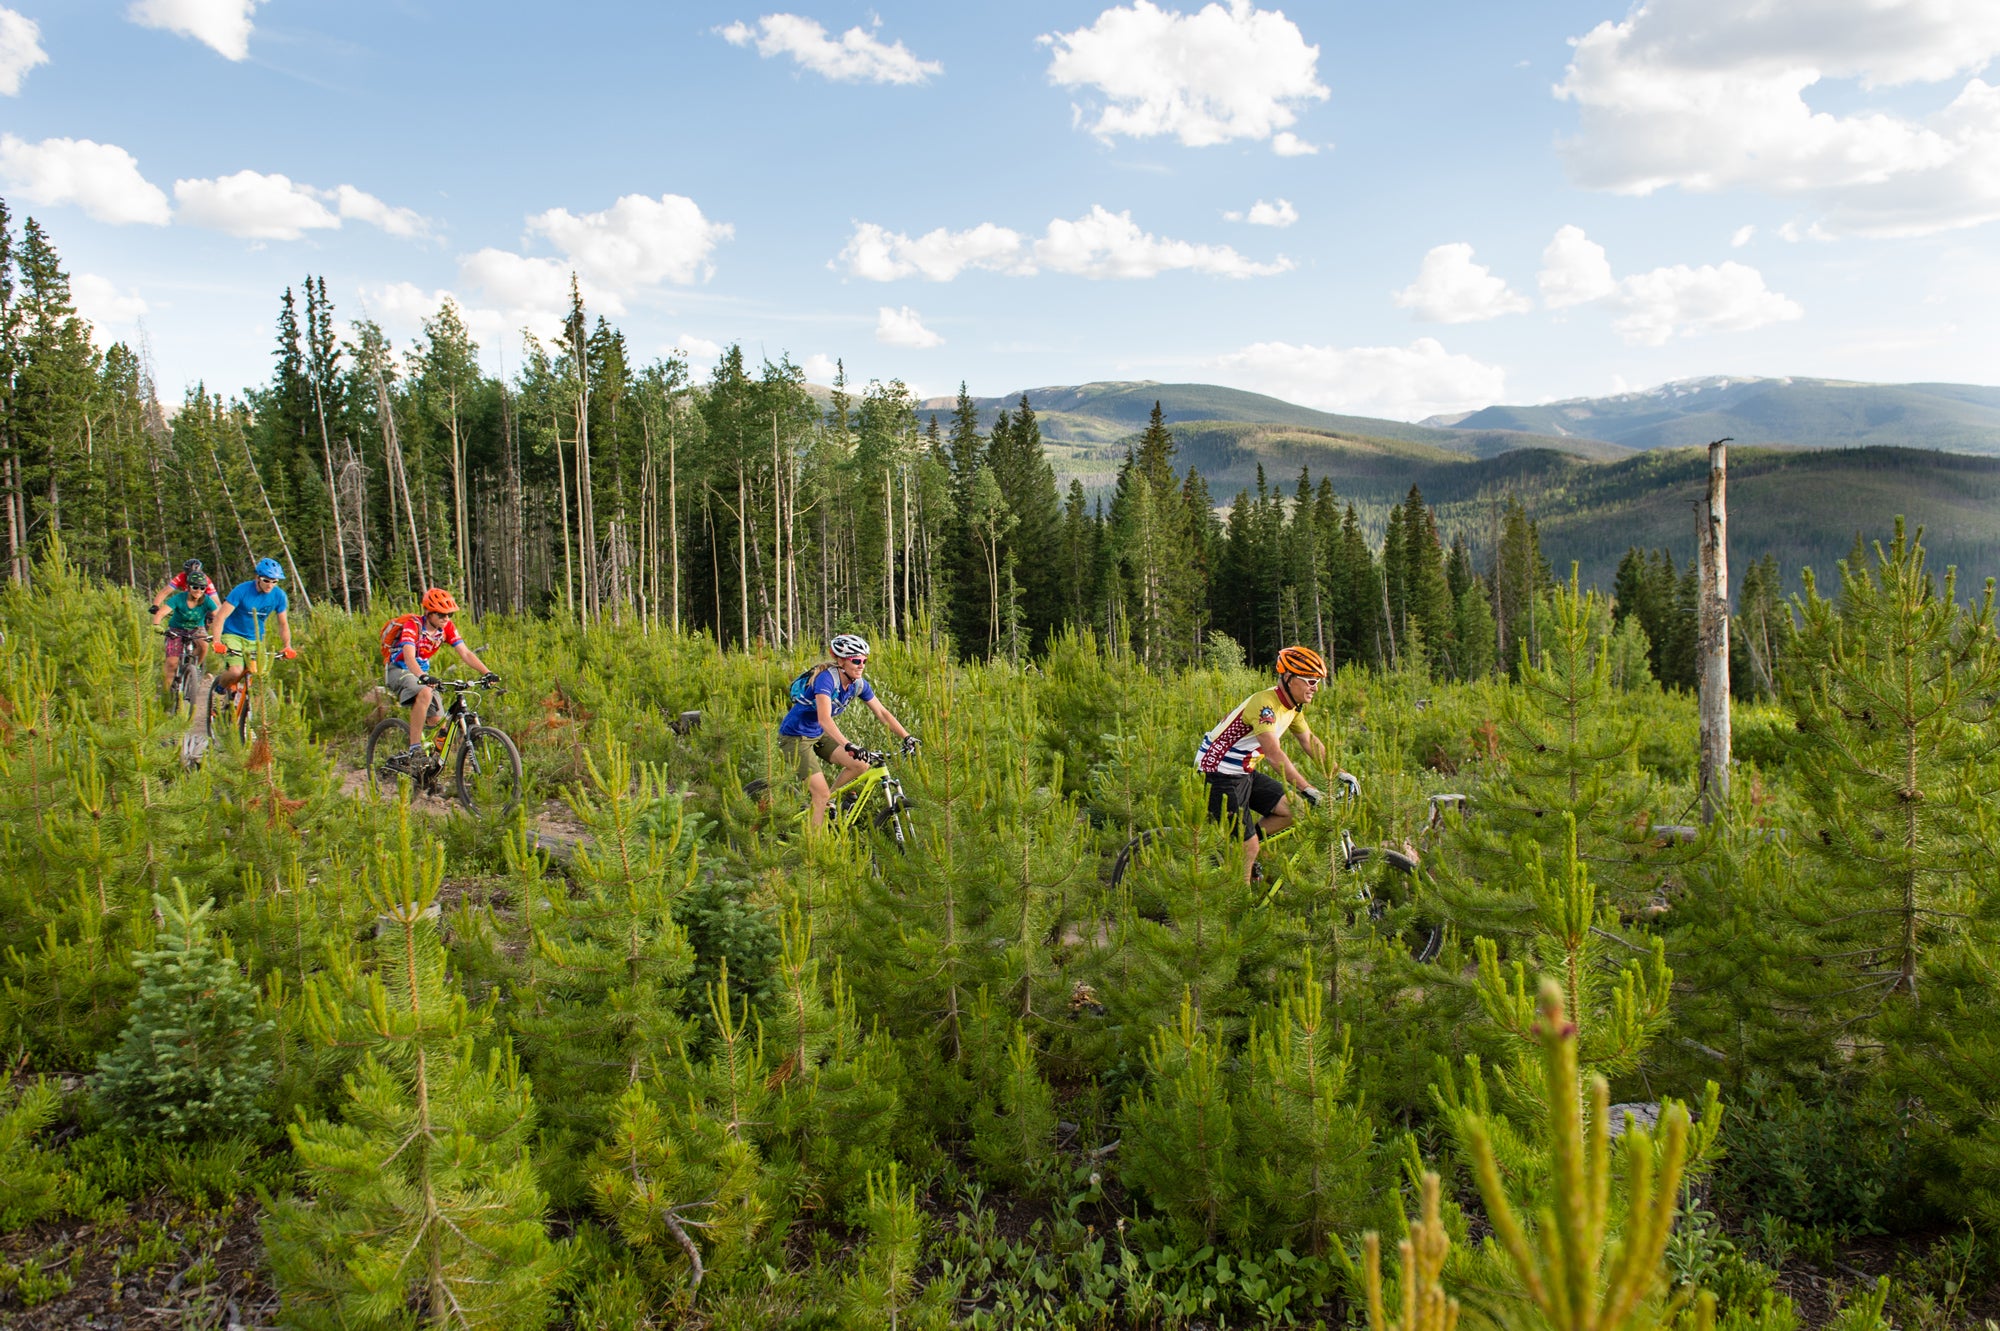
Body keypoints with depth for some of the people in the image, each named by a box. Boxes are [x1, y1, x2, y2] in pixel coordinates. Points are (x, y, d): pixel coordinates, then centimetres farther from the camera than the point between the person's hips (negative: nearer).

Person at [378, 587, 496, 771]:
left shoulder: (447, 627, -7)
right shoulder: (413, 625, -24)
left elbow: (465, 653, -12)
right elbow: (409, 657, -38)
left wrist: (487, 673, -27)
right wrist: (423, 678, -56)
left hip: (421, 672, 6)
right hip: (398, 670, -6)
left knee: (438, 721, -7)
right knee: (425, 693, -37)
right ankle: (414, 750, -33)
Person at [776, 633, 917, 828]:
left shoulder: (859, 685, -8)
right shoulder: (826, 678, -29)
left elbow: (882, 712, -3)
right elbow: (824, 719, -42)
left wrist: (907, 737, -14)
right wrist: (849, 746, -54)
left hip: (819, 735, 7)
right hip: (795, 736, -7)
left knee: (860, 765, -7)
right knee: (822, 794, -13)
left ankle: (827, 801, 13)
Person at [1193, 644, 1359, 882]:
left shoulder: (1292, 705, 4)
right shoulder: (1265, 703, -25)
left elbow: (1309, 740, 16)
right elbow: (1274, 754, -35)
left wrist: (1340, 773, 10)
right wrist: (1307, 788, -38)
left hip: (1245, 773, 9)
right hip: (1219, 776, -9)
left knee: (1290, 812, 1)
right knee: (1249, 847, -8)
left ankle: (1240, 851, 15)